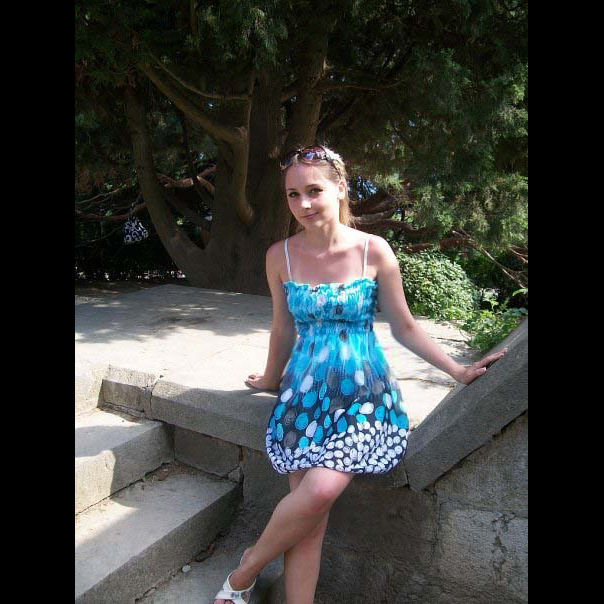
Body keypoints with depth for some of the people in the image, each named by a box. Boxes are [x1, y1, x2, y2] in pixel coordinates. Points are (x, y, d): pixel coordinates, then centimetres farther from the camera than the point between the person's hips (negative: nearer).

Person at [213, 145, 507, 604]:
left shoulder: (374, 251, -5)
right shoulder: (280, 256, 2)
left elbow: (404, 328, 4)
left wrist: (458, 370, 1)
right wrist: (272, 379, 26)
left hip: (363, 393, -2)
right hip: (306, 393, 2)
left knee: (322, 489, -23)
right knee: (310, 508, -13)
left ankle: (249, 566, 5)